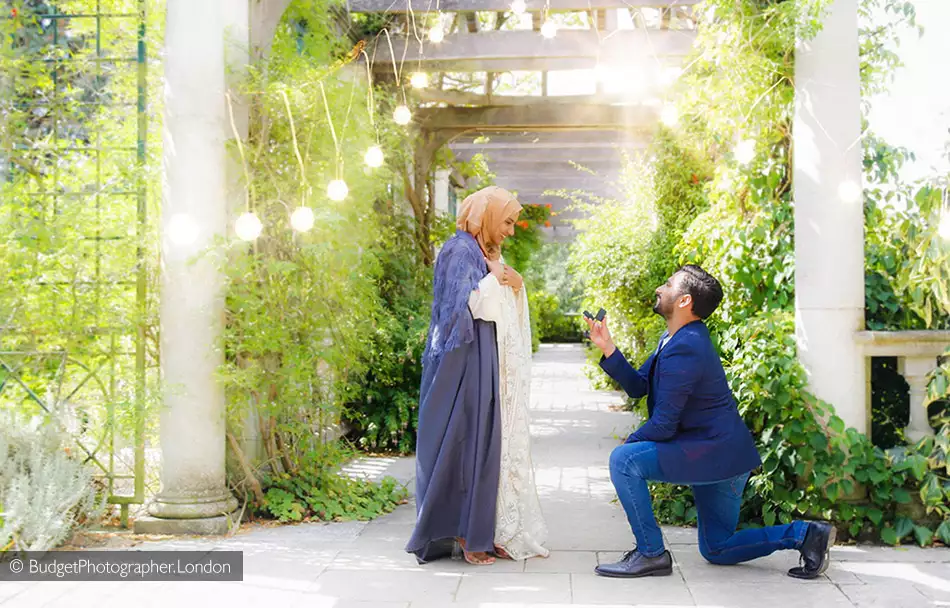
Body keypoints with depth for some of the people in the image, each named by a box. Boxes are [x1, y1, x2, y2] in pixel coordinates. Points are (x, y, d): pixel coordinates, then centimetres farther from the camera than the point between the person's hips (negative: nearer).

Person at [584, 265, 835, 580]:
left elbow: (662, 426, -22)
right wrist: (608, 348, 0)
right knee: (717, 550, 19)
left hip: (714, 454, -11)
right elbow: (638, 386, 12)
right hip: (722, 458, 11)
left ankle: (650, 553, -8)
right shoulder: (674, 339, 9)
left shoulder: (684, 349, -24)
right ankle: (802, 533, 13)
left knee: (624, 460, -17)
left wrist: (627, 445, -5)